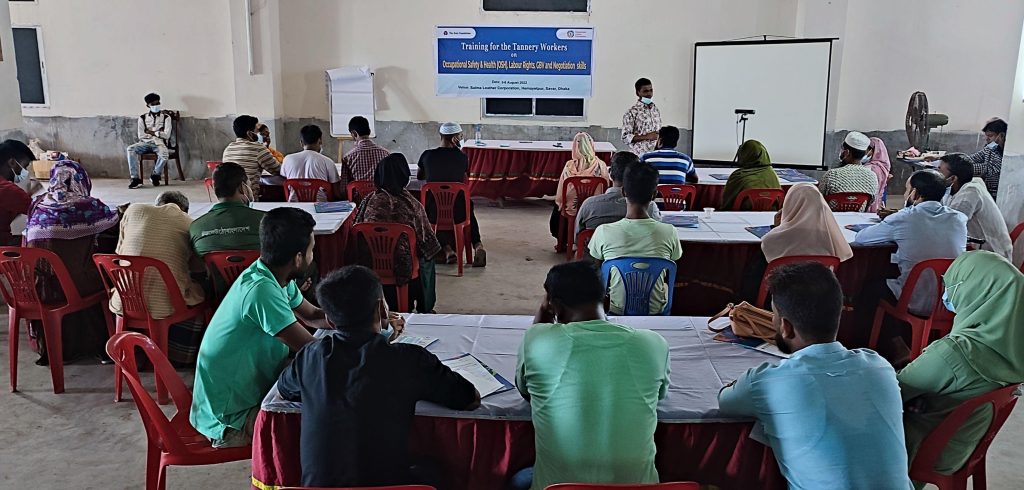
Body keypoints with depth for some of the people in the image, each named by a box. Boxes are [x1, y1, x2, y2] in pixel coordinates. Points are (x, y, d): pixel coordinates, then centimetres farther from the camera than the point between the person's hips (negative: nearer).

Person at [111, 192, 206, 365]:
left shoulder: (134, 210, 9)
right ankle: (180, 357, 35)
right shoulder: (190, 224, 3)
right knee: (200, 294, 26)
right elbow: (198, 267, 8)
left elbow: (119, 252, 18)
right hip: (168, 306, -4)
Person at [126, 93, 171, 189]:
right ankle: (135, 178, -27)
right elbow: (141, 135, 4)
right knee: (130, 149, -28)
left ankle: (155, 175, -7)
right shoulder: (143, 118, 12)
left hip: (159, 142, -2)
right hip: (145, 142, 2)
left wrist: (152, 132, -1)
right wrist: (158, 133, 0)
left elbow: (166, 135, -3)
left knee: (164, 154, -37)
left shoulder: (166, 117, 8)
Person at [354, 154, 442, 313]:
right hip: (403, 267, -3)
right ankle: (424, 308, 37)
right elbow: (427, 241, -8)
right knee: (425, 258, 28)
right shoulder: (411, 204, -16)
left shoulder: (369, 201, -10)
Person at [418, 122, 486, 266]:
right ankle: (477, 245, 14)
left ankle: (447, 249, 15)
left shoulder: (427, 155, -2)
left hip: (433, 213, 0)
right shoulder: (462, 157, -4)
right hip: (457, 213, 0)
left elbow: (419, 176, 16)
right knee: (469, 209, 35)